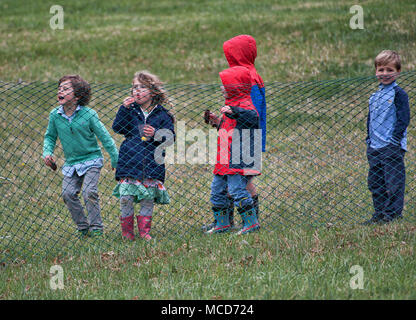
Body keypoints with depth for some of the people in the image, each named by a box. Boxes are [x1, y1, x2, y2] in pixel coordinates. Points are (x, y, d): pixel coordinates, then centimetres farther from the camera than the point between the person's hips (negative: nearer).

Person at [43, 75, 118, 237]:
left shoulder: (89, 114, -14)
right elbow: (50, 137, 12)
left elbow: (105, 137, -7)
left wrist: (116, 160, -5)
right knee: (68, 194, -6)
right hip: (71, 162, 4)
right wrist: (47, 153, -6)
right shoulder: (55, 115, -4)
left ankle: (96, 229, -4)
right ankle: (83, 228, 10)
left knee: (89, 192, -16)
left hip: (91, 159, -4)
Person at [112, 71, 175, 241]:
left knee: (148, 199, 1)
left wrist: (156, 134, -13)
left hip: (152, 164, 0)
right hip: (129, 162, 0)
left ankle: (144, 231, 13)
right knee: (126, 198, -5)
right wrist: (124, 108, -10)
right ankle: (127, 231, 9)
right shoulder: (131, 110, 8)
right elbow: (117, 128, 0)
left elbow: (170, 138, 5)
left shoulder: (162, 115, 6)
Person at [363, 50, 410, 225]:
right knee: (375, 183, 10)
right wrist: (369, 140, 15)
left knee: (393, 183, -6)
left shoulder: (398, 94, -6)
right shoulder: (374, 96, 16)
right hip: (374, 148, 8)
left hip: (392, 147, -8)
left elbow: (403, 119, -11)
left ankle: (392, 215, -1)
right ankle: (379, 215, 18)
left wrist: (395, 140, -17)